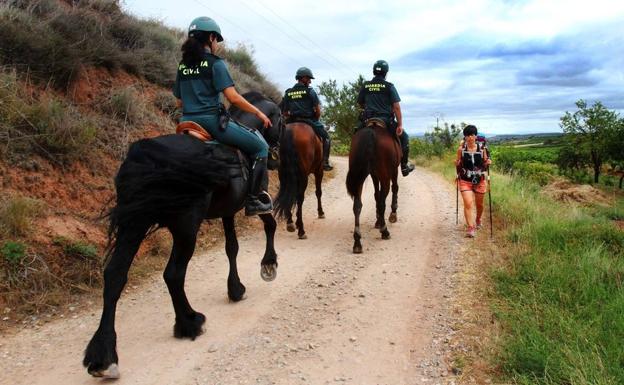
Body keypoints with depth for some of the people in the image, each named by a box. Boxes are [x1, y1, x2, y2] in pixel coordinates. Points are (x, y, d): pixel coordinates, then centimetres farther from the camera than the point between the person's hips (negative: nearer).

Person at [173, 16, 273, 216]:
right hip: (211, 121, -7)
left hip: (187, 122, 8)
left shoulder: (183, 65, 13)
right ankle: (253, 200, -1)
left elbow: (179, 102, 16)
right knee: (260, 147, 3)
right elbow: (233, 97, -15)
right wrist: (259, 113, -5)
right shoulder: (215, 63, -7)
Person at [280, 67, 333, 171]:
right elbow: (318, 110, -7)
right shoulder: (310, 91, -4)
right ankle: (325, 162, 0)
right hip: (309, 120, -4)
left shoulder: (288, 93, 8)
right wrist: (315, 119, 10)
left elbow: (283, 112, 8)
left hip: (292, 122, 4)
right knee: (326, 137, 11)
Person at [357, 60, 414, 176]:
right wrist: (400, 124, -8)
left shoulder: (365, 86, 7)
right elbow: (396, 106, -9)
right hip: (386, 120, -3)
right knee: (403, 137, 17)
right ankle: (404, 166, 17)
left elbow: (360, 104, 15)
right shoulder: (389, 86, -3)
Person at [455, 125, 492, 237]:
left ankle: (478, 220, 45)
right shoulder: (461, 149, -6)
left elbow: (485, 165, 7)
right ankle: (470, 228, -9)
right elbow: (458, 165, 6)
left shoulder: (482, 148, -4)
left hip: (480, 180, 2)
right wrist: (457, 163, -15)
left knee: (479, 204, 17)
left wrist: (488, 163, -14)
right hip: (465, 180, -1)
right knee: (468, 203, -15)